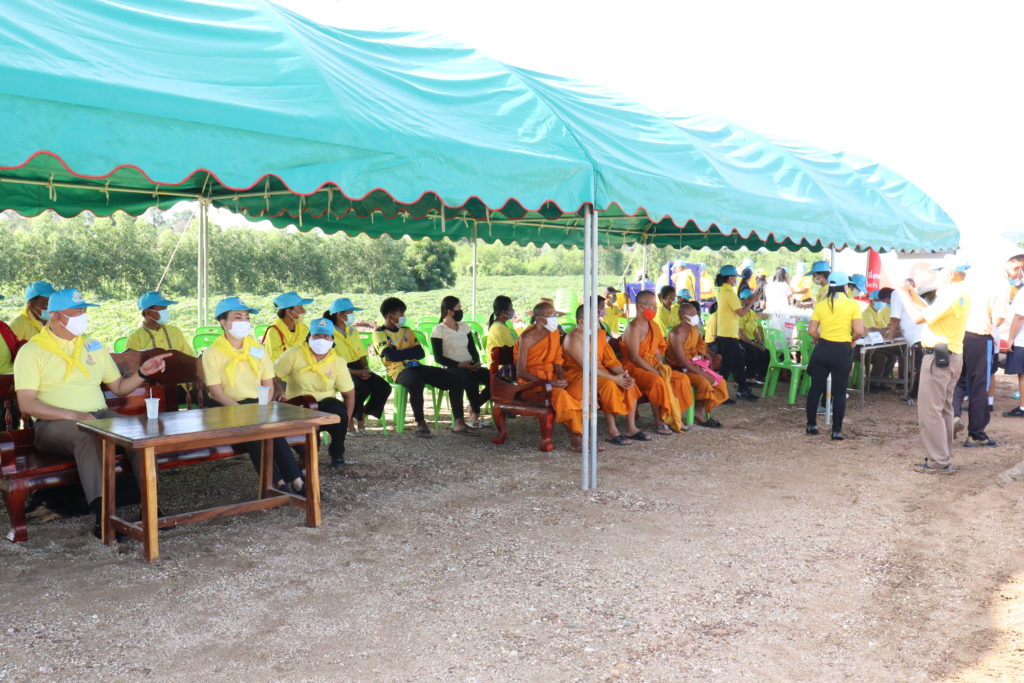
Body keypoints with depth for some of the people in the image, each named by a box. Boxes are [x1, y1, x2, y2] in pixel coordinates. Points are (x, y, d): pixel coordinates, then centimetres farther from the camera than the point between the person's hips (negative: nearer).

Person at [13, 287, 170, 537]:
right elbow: (27, 404, -8)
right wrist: (74, 415, -20)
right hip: (55, 423, -4)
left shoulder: (92, 346, 20)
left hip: (99, 416, 4)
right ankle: (102, 515, -45)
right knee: (87, 437, -39)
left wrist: (142, 373, 1)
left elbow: (119, 387, 21)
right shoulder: (32, 351, 3)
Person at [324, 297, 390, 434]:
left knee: (384, 388, -15)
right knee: (362, 388, -34)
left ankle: (361, 416, 3)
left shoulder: (352, 331, 18)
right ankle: (349, 420, -9)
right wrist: (356, 373, -22)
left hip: (358, 369, 7)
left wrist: (366, 369, -6)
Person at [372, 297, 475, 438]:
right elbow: (391, 356, -15)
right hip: (399, 371, -6)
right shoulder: (379, 334, 2)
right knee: (416, 382, -42)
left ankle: (459, 424, -13)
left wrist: (399, 352, -6)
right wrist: (410, 352, -1)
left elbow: (421, 353, 10)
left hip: (415, 367, 7)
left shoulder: (406, 331, 21)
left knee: (455, 381, -11)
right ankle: (420, 423, -23)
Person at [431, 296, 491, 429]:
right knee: (469, 377, -38)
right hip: (451, 368, -6)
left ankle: (473, 409, -1)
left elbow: (473, 350, 16)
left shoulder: (465, 327, 17)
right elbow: (438, 358, -8)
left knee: (493, 379, -20)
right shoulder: (438, 330, -2)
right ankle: (475, 413, -19)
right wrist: (460, 364, -18)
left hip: (470, 367, 6)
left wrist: (476, 362, -7)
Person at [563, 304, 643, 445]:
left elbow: (611, 360, 8)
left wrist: (623, 374, -13)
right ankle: (612, 432, -26)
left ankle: (631, 427, -7)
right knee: (608, 384, -32)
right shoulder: (573, 339, -16)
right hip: (578, 377, -8)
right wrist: (614, 378, -26)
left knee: (629, 382, -11)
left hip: (600, 373, 8)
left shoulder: (600, 334, 10)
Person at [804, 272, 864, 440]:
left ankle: (811, 425, 20)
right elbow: (859, 332, -12)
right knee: (839, 392, 5)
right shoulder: (853, 305, -6)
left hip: (822, 349, 2)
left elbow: (811, 331, -3)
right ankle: (837, 431, 7)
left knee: (816, 388, 12)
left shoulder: (820, 305, 0)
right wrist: (851, 340, 8)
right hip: (842, 351, -2)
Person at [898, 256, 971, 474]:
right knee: (944, 409, 16)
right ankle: (944, 458, 24)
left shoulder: (951, 296, -19)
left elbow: (919, 317, -19)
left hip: (938, 356, -10)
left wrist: (906, 297, -5)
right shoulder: (961, 294, 13)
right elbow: (933, 311, 16)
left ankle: (939, 462, -3)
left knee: (929, 410, -6)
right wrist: (915, 296, 15)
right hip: (953, 356, 10)